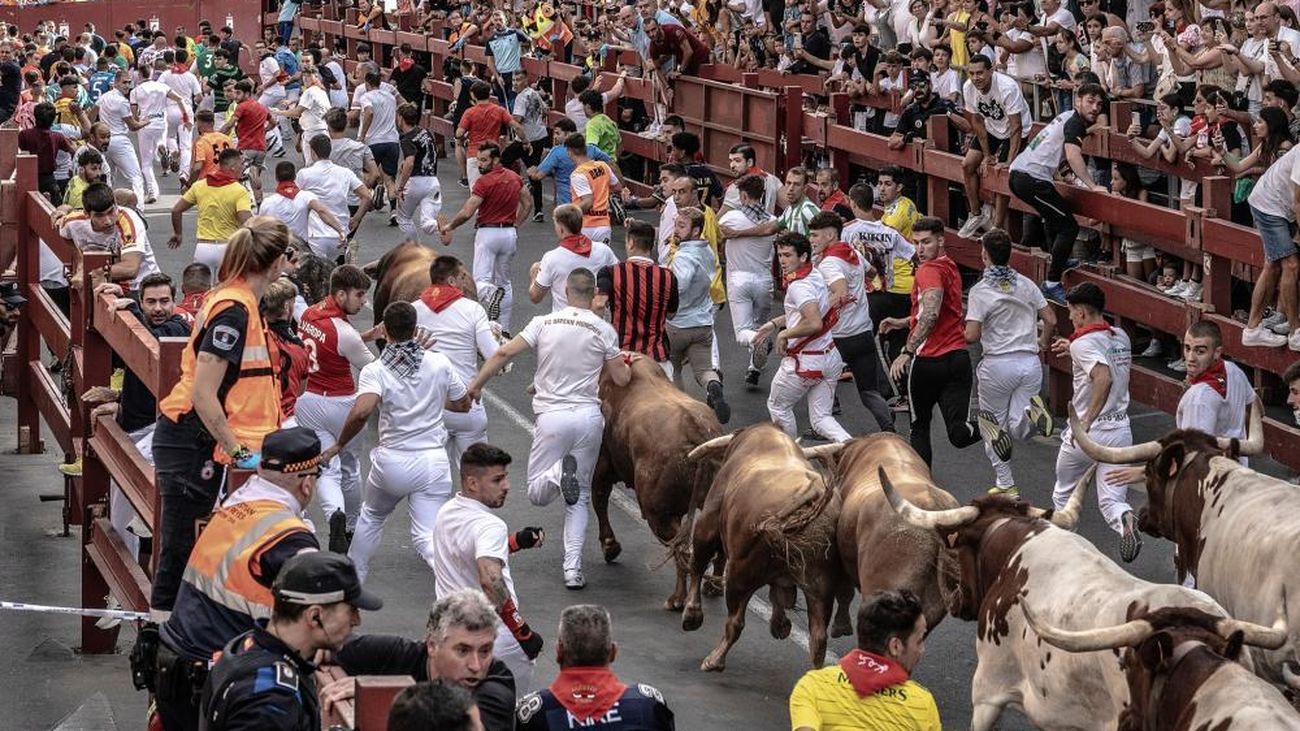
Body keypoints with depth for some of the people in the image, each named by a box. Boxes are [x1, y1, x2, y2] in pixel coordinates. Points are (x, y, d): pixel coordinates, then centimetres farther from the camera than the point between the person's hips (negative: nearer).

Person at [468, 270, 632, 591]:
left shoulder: (545, 323, 1)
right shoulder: (604, 330, 0)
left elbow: (504, 352, -4)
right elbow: (621, 379, 4)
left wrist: (476, 384, 6)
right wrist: (625, 360, 26)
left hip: (552, 417, -1)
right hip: (589, 416, 1)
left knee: (537, 493, 9)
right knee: (580, 498, 12)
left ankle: (559, 474, -26)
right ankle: (573, 567, -1)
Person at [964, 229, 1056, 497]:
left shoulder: (980, 291, -10)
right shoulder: (1026, 284, 5)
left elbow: (971, 336, -17)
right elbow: (1051, 320, 7)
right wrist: (1042, 344, 25)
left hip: (998, 365, -4)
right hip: (1030, 362, 4)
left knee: (993, 425, 14)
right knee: (1018, 431, 7)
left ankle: (1006, 485, 12)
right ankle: (1031, 411, -25)